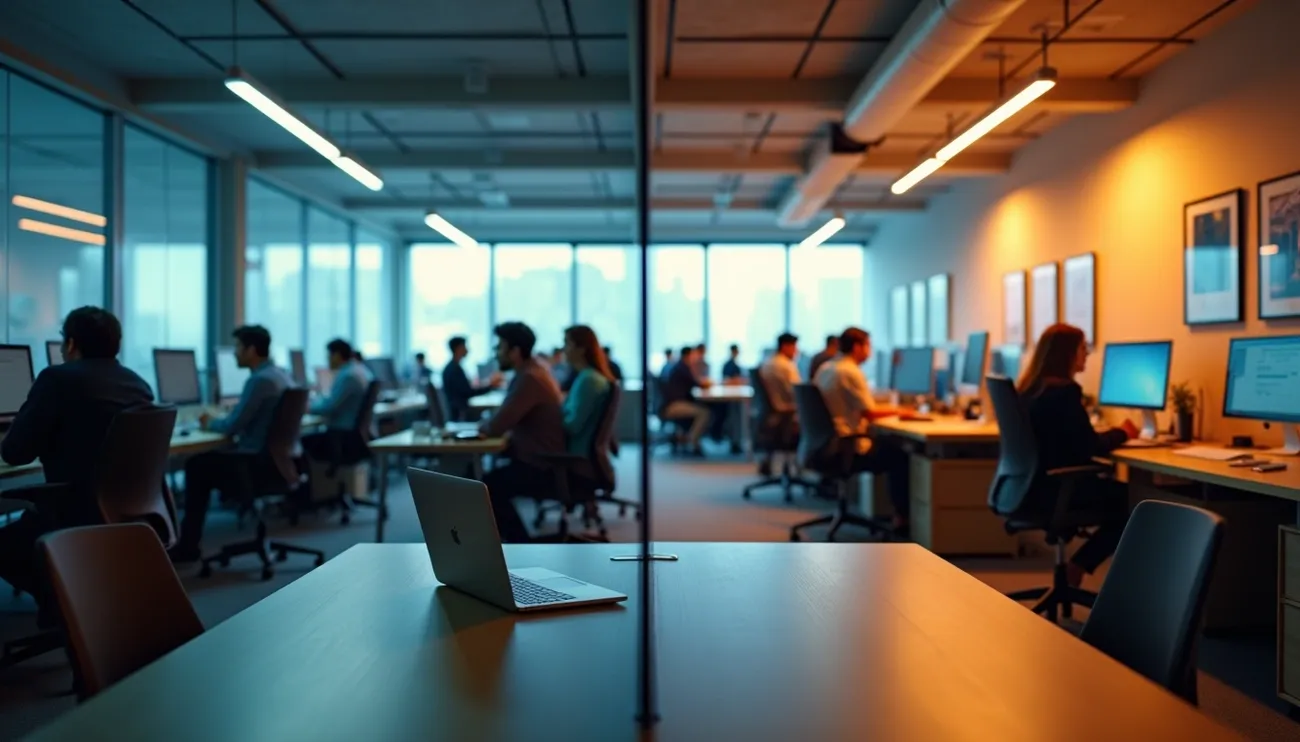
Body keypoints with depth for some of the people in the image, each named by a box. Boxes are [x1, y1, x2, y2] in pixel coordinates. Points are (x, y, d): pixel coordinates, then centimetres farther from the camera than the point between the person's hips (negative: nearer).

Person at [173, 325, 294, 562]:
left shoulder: (260, 380, -19)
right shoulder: (281, 374, 11)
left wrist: (210, 422, 2)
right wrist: (218, 419, 13)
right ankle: (190, 536, 23)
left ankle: (188, 544, 14)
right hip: (277, 458, 9)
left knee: (196, 466, 8)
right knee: (207, 460, 22)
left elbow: (231, 427, -18)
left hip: (260, 462, -9)